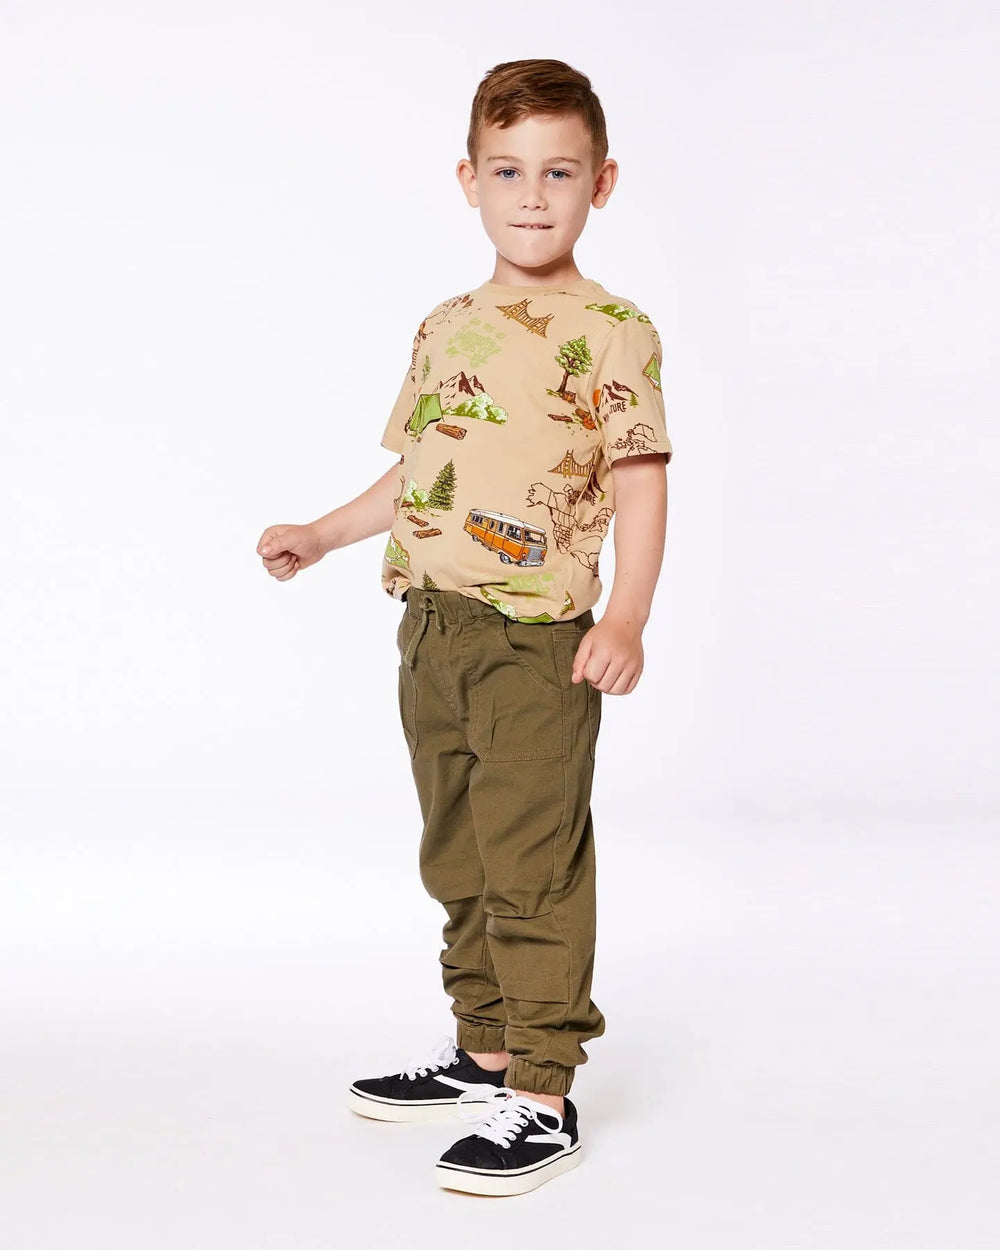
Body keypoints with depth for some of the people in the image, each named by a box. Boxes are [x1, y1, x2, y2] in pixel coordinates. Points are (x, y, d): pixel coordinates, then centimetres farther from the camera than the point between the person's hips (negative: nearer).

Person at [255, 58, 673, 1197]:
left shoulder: (611, 332, -6)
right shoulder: (445, 329, 13)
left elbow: (640, 485, -10)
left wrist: (625, 618, -18)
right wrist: (322, 535, 17)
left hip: (538, 635, -7)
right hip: (430, 628, 7)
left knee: (534, 866, -6)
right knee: (458, 857, 16)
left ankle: (542, 1097, 2)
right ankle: (482, 1052, 31)